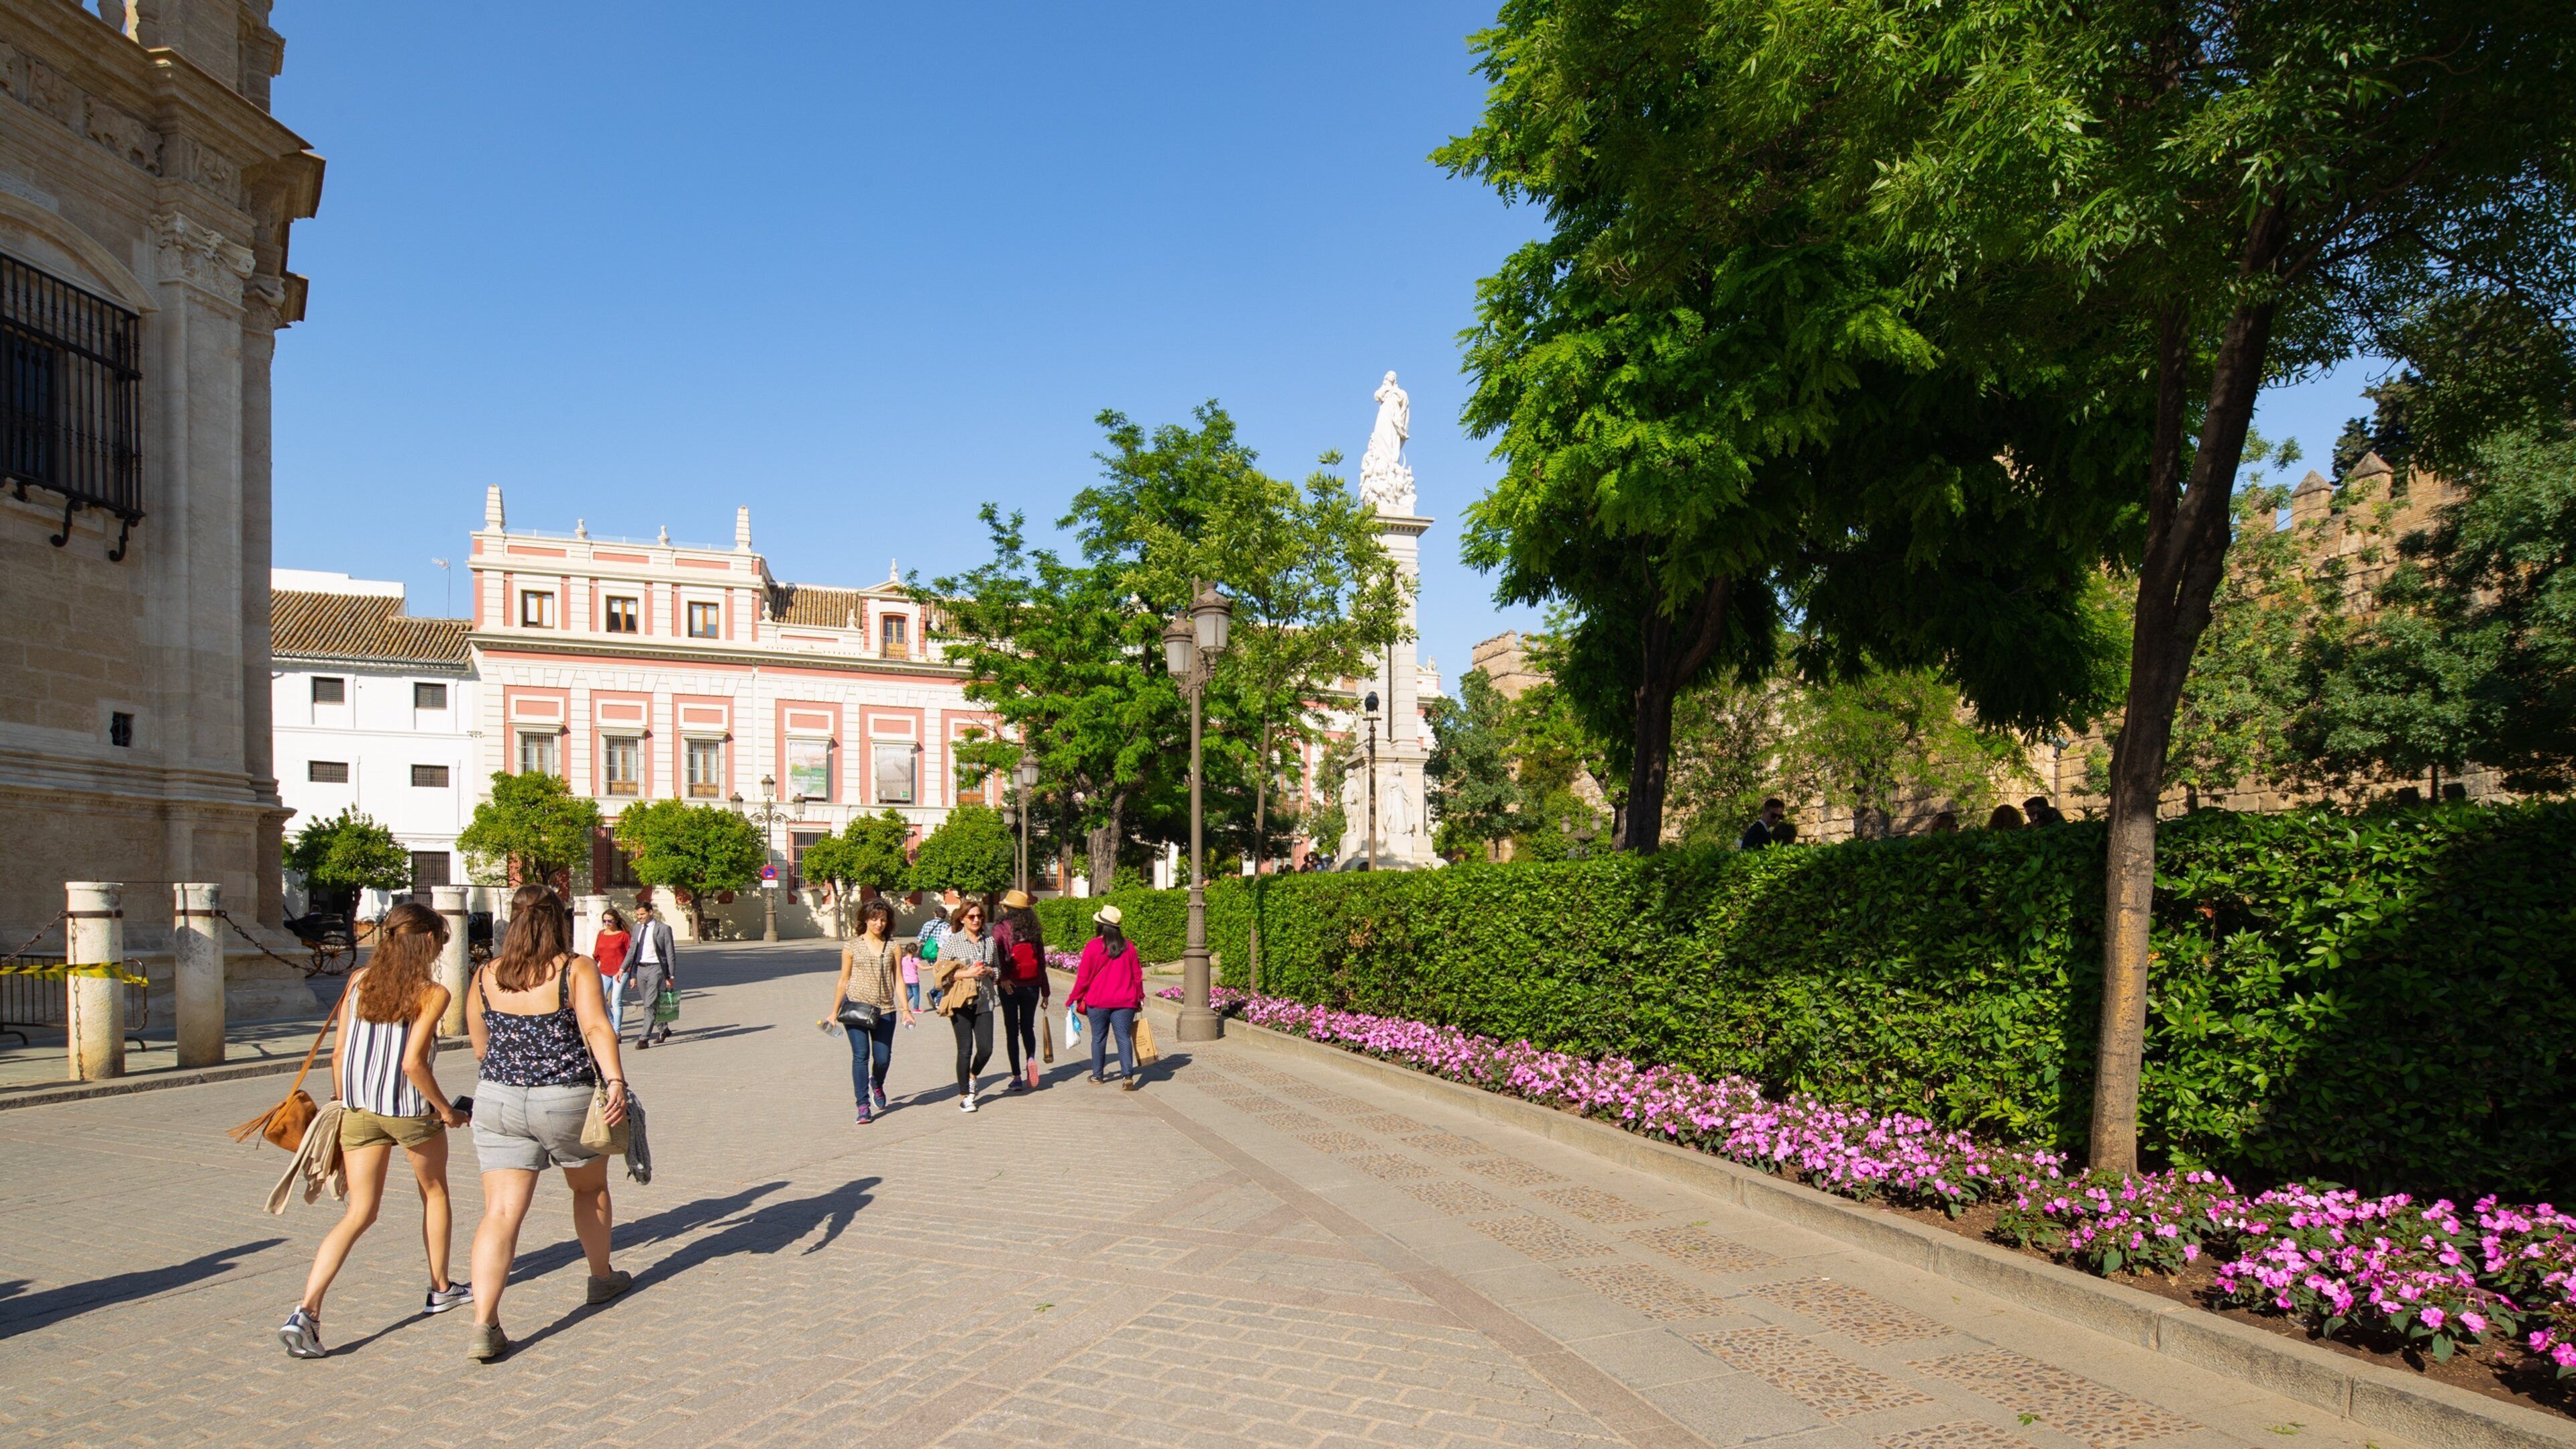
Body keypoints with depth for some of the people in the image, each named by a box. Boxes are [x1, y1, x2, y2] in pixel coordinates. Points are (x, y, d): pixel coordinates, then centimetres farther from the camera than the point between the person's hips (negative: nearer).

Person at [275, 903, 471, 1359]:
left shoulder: (359, 980, 5)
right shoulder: (431, 993, -11)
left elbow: (339, 1053, 7)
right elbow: (413, 1063, -18)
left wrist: (344, 1105, 18)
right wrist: (446, 1110, -7)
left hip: (358, 1110, 4)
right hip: (409, 1108, -4)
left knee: (360, 1213, 8)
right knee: (434, 1192, 20)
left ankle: (307, 1310, -9)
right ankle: (440, 1289, 33)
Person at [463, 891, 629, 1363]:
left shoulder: (486, 977, 6)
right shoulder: (577, 970, -6)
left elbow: (481, 1046, 16)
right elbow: (596, 1028, -20)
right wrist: (616, 1083, -27)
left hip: (497, 1101, 3)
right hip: (567, 1103, -2)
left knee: (502, 1212, 0)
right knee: (591, 1188, 22)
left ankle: (484, 1325, -12)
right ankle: (602, 1277, 39)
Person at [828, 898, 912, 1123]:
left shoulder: (893, 947, 8)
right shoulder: (852, 948, 4)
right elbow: (843, 981, 8)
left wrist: (905, 1009, 1)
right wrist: (835, 1012, 8)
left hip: (884, 1011, 2)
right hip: (856, 1008, -1)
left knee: (883, 1058, 1)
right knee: (861, 1056, -9)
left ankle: (877, 1085, 34)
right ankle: (863, 1106, -2)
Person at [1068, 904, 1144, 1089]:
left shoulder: (1092, 946, -9)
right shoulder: (1128, 946, 1)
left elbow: (1083, 977, -5)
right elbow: (1137, 974, 6)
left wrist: (1074, 999, 6)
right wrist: (1140, 997, 18)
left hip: (1098, 1001, -2)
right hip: (1125, 1001, 2)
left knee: (1099, 1037, 12)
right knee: (1124, 1037, -1)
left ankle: (1097, 1075, 22)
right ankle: (1128, 1076, -13)